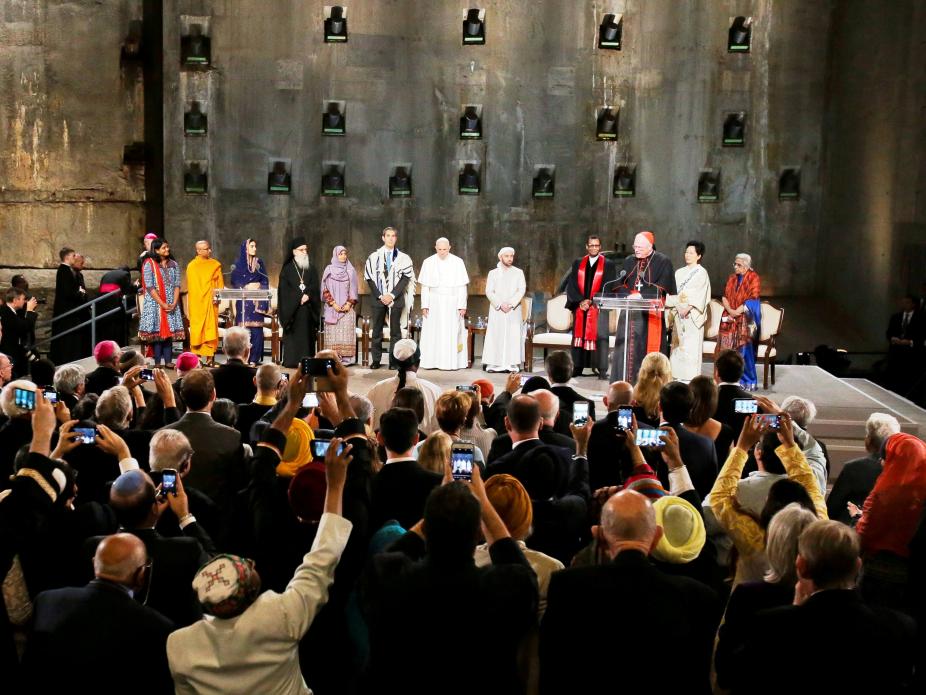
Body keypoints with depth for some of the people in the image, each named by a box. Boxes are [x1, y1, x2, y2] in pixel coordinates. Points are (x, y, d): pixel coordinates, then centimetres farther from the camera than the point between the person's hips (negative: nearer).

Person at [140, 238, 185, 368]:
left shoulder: (173, 264, 10)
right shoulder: (149, 264, -4)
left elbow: (177, 285, 5)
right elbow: (150, 287, -10)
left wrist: (174, 303, -8)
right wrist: (162, 304, -15)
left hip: (171, 304, 4)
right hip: (155, 303, -4)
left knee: (170, 331, 1)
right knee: (157, 331, -4)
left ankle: (168, 360, 3)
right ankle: (157, 362, -1)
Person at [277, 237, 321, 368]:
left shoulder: (311, 269, 13)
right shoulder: (287, 269, 4)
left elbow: (315, 287, 6)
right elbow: (284, 288, -3)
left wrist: (307, 295, -14)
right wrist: (299, 297, -12)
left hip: (308, 307, 2)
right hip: (291, 307, -2)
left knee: (307, 334, -1)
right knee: (293, 334, -5)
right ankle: (291, 361, -4)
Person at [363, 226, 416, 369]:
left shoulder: (403, 258, 5)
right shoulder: (373, 257, 6)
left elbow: (406, 277, -1)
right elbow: (369, 278, 3)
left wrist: (392, 295, -11)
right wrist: (380, 296, -7)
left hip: (396, 299, 0)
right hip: (378, 298, 1)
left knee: (395, 331, 1)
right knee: (376, 331, 2)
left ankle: (394, 361, 4)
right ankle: (375, 361, 7)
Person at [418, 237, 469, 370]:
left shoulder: (458, 262, -1)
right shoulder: (428, 262, 3)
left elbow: (462, 286, -1)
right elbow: (424, 286, 4)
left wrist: (462, 305, -6)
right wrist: (424, 305, -3)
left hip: (452, 303, -1)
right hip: (434, 303, 1)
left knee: (452, 333, -1)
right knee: (433, 333, -2)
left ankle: (452, 362, 2)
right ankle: (432, 361, 1)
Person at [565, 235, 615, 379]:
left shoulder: (608, 265, 5)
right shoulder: (578, 264, 12)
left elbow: (608, 287, -1)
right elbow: (571, 285, 6)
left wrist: (591, 301, -9)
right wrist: (581, 301, -9)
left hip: (599, 307, -3)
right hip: (580, 306, 3)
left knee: (599, 337, -8)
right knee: (579, 336, 3)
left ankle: (602, 370, -8)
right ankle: (578, 368, 7)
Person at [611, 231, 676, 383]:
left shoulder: (663, 262, -3)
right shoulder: (629, 261, 14)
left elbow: (660, 288, -11)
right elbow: (623, 285, 11)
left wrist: (641, 295, -20)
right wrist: (627, 296, -10)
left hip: (651, 312, -5)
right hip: (630, 312, 5)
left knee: (649, 348, -5)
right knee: (628, 347, 2)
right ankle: (626, 382, 5)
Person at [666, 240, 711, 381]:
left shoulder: (701, 272, 0)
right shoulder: (680, 272, 17)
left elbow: (699, 295, -9)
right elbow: (673, 293, 14)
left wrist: (688, 307, -18)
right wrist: (677, 306, -1)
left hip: (692, 315, -6)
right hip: (679, 313, 6)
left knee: (691, 346, -9)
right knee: (677, 345, 3)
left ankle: (690, 378, -9)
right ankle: (677, 376, 5)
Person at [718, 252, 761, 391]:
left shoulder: (753, 278, -3)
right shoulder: (732, 278, 15)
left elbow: (752, 299, -10)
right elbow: (725, 296, 10)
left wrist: (737, 312, -14)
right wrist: (730, 310, -9)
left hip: (746, 320, -5)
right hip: (730, 320, 6)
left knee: (744, 350, -8)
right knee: (729, 350, 1)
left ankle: (749, 382, 0)